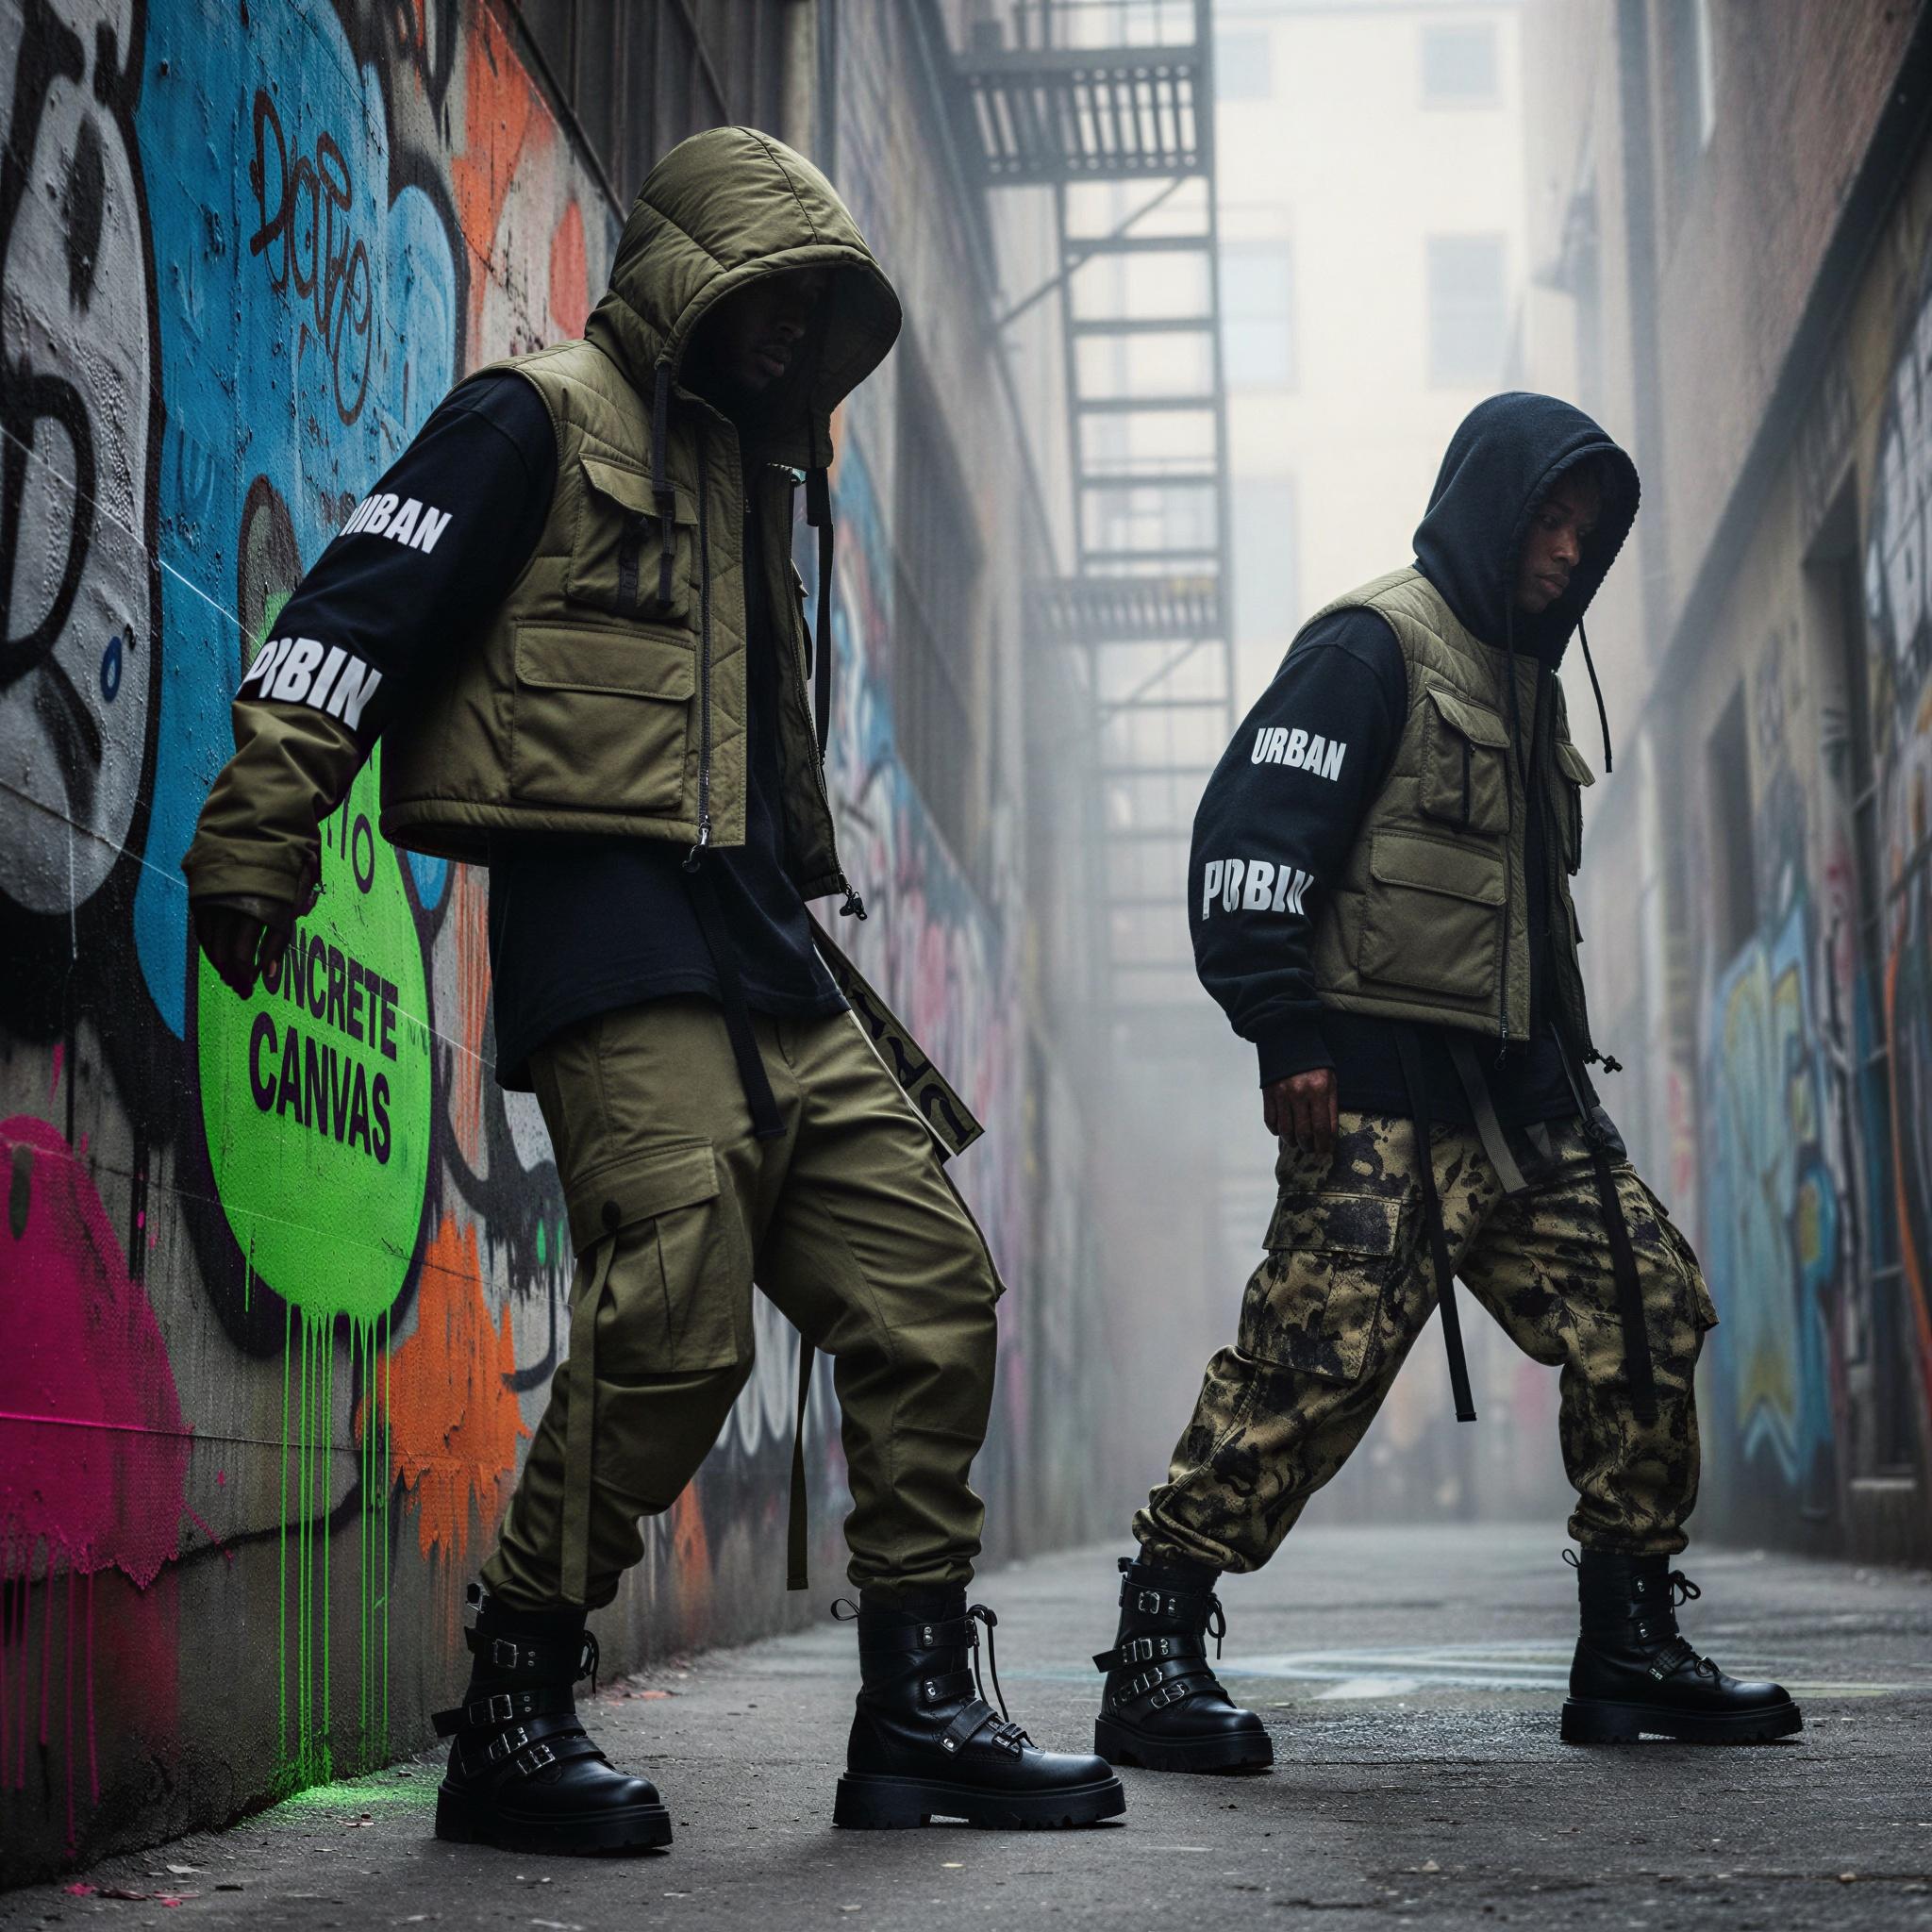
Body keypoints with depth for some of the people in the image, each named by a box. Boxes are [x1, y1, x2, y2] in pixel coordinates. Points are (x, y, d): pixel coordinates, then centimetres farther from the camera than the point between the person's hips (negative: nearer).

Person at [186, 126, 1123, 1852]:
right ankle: (513, 1728, -5)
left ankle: (921, 1710, 10)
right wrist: (258, 835, -20)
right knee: (673, 1325, -18)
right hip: (612, 929, -9)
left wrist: (869, 1025, 28)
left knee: (928, 1287, 3)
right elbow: (363, 611, -8)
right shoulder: (542, 424, 2)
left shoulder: (745, 477, 26)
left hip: (759, 951, 9)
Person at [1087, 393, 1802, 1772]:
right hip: (1382, 1087, -9)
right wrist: (1286, 1031, -20)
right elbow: (1251, 833, -14)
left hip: (1525, 1089, 9)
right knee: (1320, 1351, -16)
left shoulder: (1524, 678, 23)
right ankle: (1155, 1658, -9)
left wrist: (1559, 1062, 21)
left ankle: (1632, 1650, 12)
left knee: (1649, 1308, 4)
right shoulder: (1373, 647, -4)